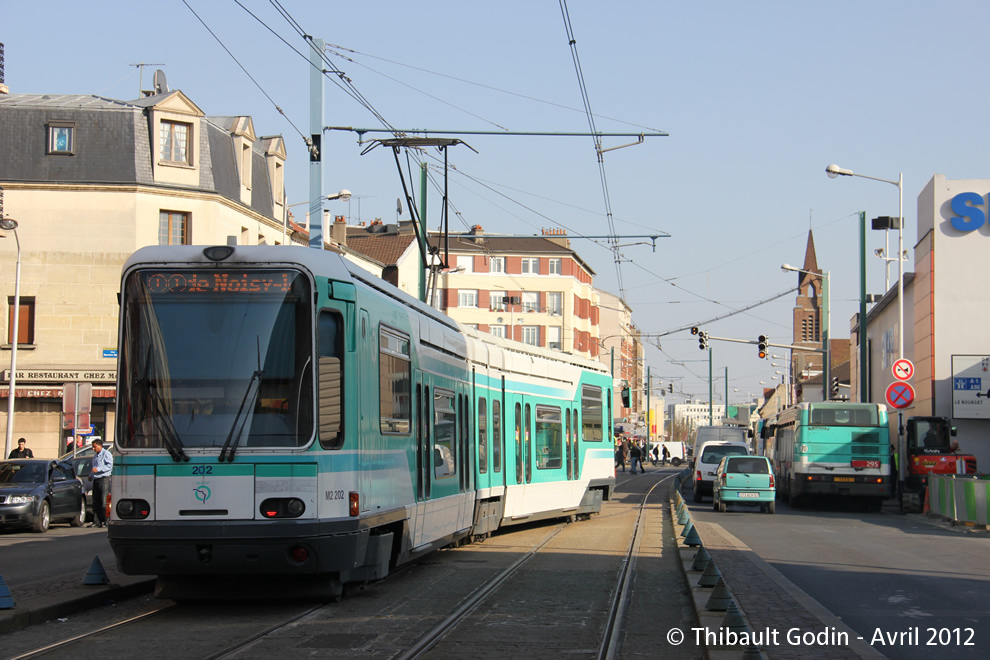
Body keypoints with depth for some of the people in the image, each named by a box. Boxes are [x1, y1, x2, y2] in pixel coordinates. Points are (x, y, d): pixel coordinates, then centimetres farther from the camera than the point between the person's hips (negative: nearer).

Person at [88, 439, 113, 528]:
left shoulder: (106, 454, -4)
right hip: (96, 480, 8)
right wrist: (91, 475, 16)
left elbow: (110, 466, -15)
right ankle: (96, 521, 7)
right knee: (95, 502, 5)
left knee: (103, 501, -11)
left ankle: (104, 522, -10)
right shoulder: (95, 455, 22)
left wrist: (98, 469, -20)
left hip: (104, 479, -8)